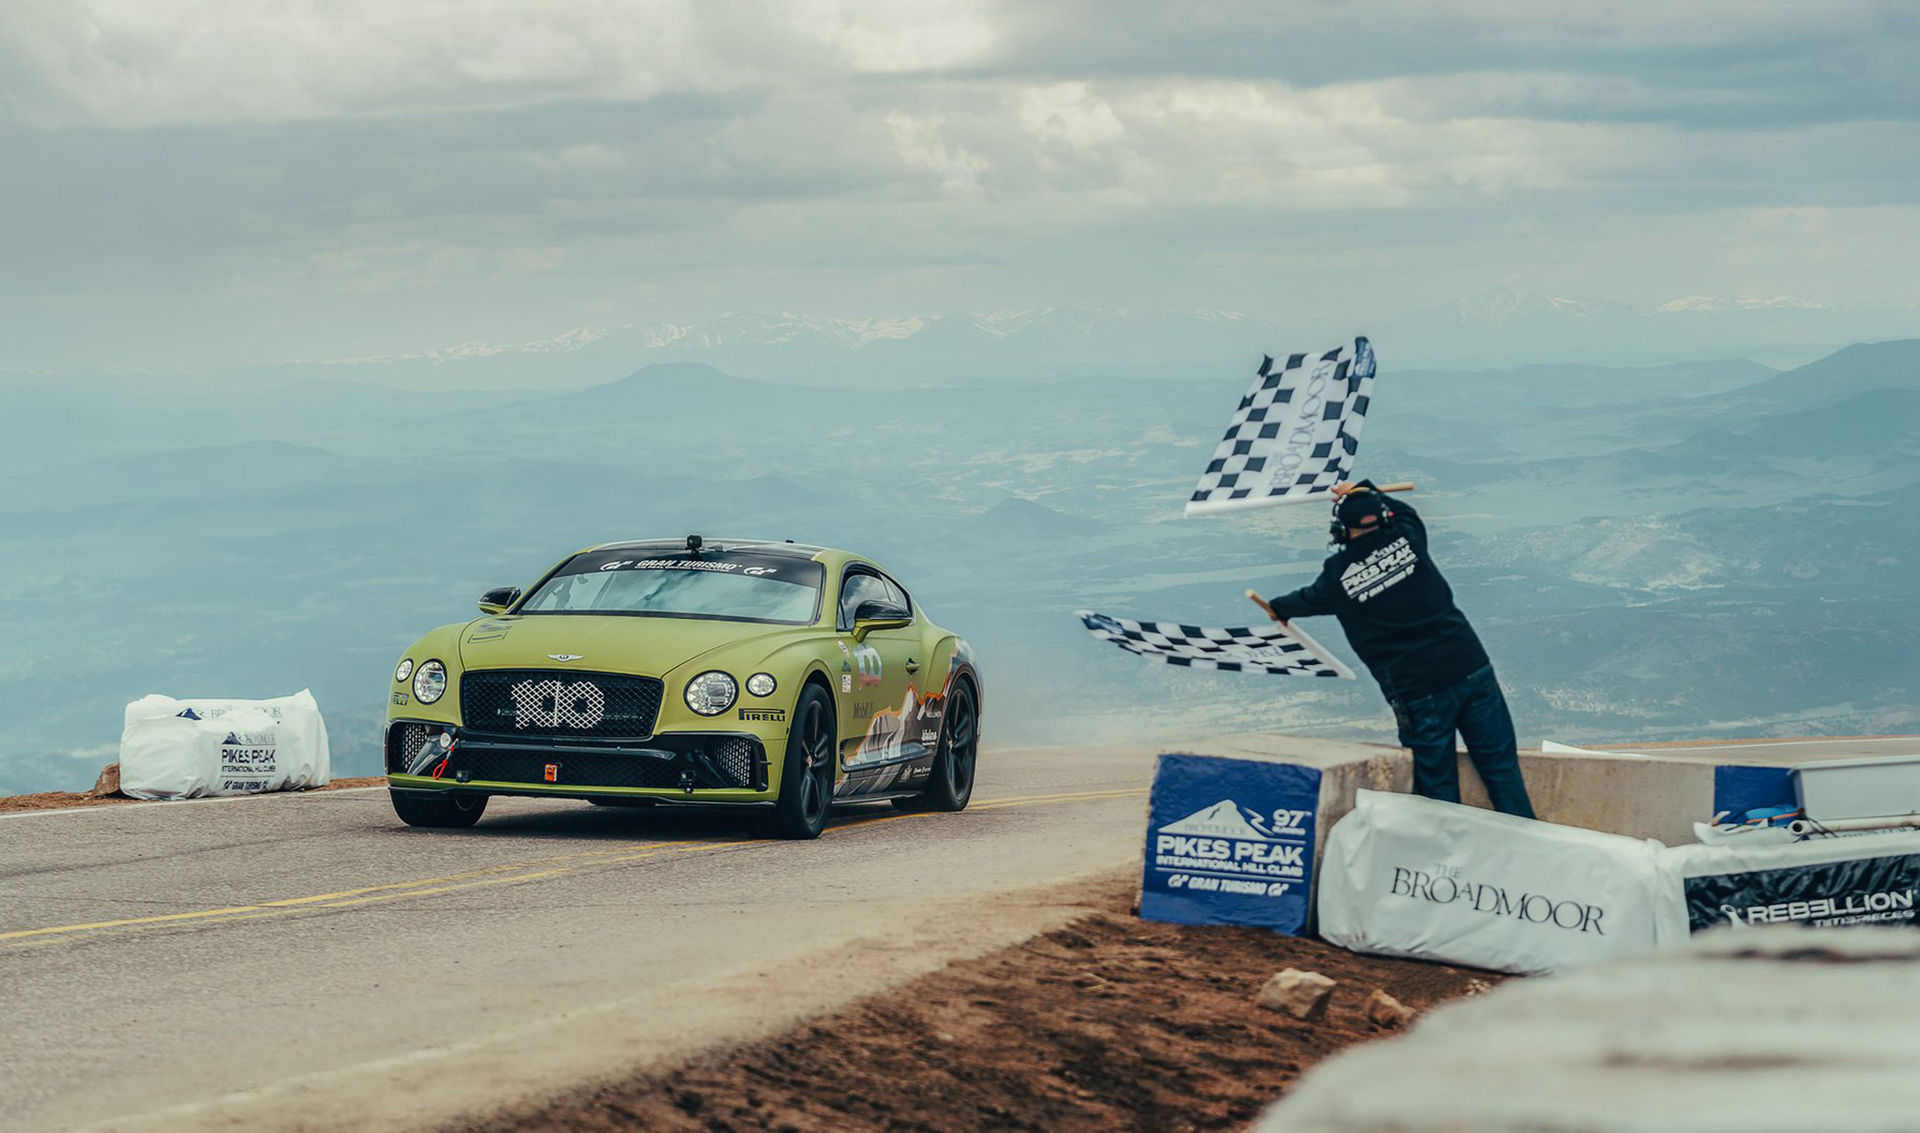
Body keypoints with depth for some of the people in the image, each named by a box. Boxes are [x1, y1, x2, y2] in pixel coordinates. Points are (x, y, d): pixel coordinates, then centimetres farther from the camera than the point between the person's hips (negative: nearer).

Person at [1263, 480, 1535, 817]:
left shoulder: (1338, 575, -1)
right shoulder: (1408, 538, 3)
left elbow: (1309, 599, 22)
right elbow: (1404, 511, 30)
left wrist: (1279, 608, 45)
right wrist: (1366, 492, 45)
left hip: (1419, 697, -3)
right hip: (1471, 669, 3)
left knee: (1438, 789, 6)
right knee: (1500, 767, 5)